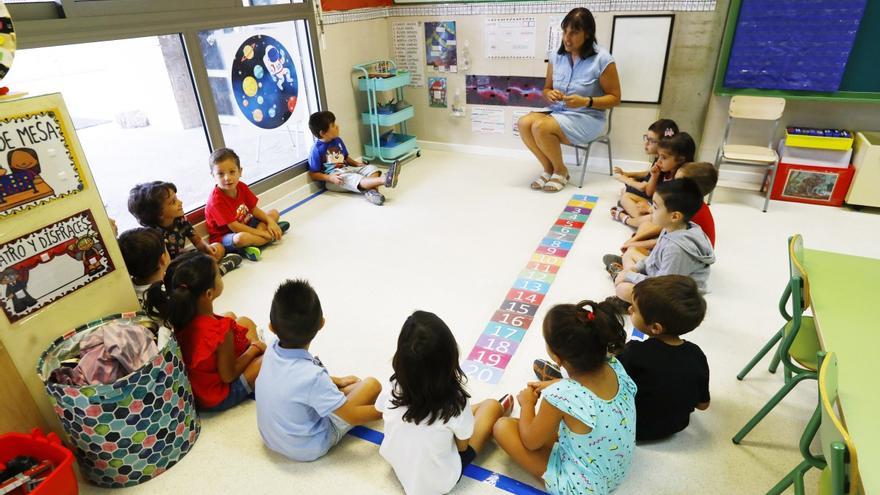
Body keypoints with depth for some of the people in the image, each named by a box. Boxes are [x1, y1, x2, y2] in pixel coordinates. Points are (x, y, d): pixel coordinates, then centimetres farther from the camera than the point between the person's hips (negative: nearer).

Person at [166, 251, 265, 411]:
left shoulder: (179, 314, -20)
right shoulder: (222, 330, -38)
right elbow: (228, 375, -23)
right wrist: (254, 348, -9)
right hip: (217, 398, -7)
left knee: (242, 321, 16)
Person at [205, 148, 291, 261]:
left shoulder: (241, 187, -4)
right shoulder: (216, 199, -25)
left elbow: (254, 209, 4)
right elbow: (234, 227, -26)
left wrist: (270, 221, -14)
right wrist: (262, 233, -24)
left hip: (244, 226, 9)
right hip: (225, 236, -9)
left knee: (274, 213, 6)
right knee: (241, 238, -42)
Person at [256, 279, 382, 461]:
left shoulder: (272, 350, -16)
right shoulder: (312, 376, -37)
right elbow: (352, 416, -23)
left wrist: (336, 380, 14)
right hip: (308, 449, -6)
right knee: (372, 384, 0)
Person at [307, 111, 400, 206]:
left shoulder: (337, 140, 8)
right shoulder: (316, 149, -13)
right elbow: (313, 174, -10)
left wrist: (357, 164, 4)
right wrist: (330, 178, -23)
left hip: (347, 169, 8)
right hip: (333, 177, -8)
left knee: (371, 168, -11)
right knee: (355, 179, -33)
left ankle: (372, 191, -41)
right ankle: (384, 180, -54)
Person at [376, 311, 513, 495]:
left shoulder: (393, 390, -23)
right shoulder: (455, 401, -33)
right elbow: (462, 446, -12)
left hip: (399, 471, 3)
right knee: (491, 406, 10)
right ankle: (497, 413, 42)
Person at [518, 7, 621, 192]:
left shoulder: (602, 59, -12)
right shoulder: (555, 56, 2)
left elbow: (615, 98, -6)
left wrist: (586, 102, -22)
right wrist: (549, 94, -12)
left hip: (587, 118, -5)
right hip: (557, 111, 5)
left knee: (540, 127, -30)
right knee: (524, 123, -22)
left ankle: (560, 171, -3)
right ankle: (548, 168, -2)